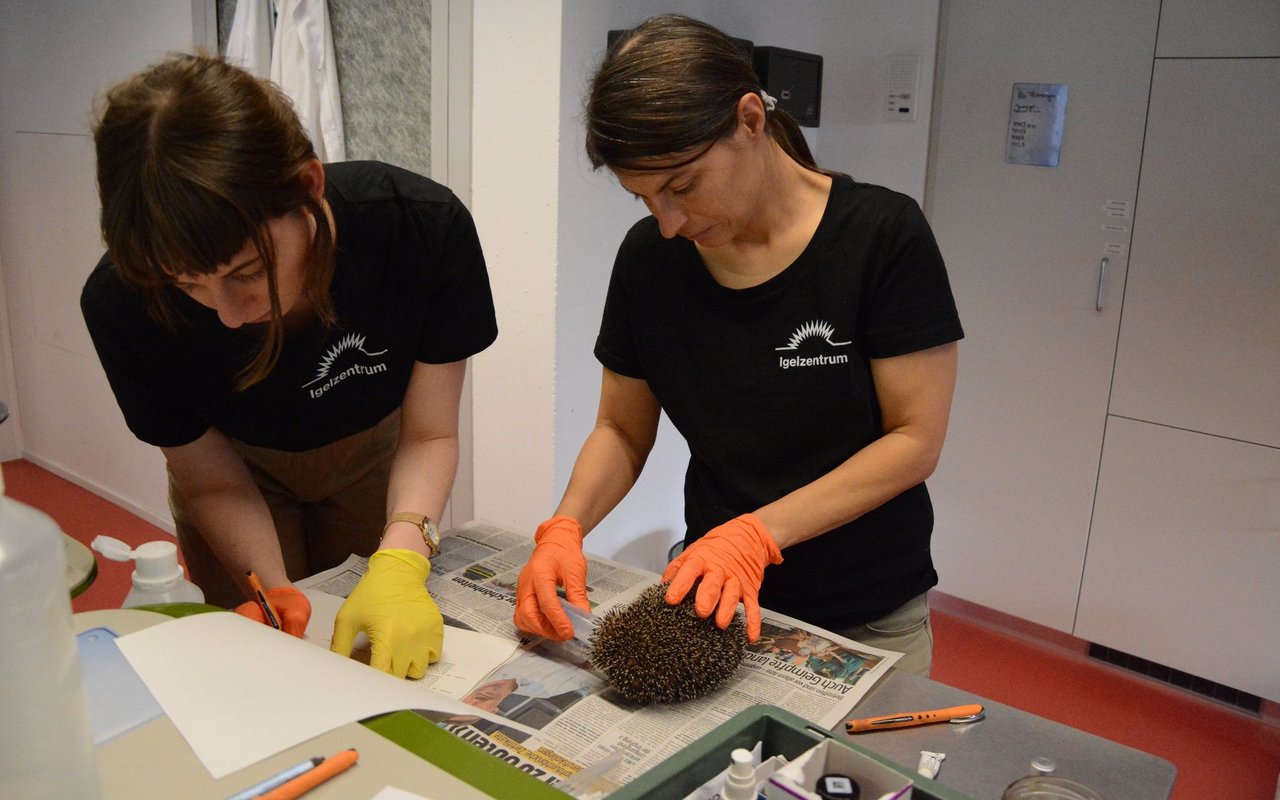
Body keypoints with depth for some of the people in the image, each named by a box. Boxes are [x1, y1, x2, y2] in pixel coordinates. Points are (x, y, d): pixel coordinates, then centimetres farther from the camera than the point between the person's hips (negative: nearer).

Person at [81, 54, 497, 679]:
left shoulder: (425, 225, -36)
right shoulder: (122, 305, -33)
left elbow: (429, 435, -25)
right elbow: (208, 480, -18)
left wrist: (400, 562, -42)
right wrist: (270, 588, -35)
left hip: (372, 457, 1)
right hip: (244, 472, 0)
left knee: (387, 665, 15)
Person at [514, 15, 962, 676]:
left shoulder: (883, 235, -17)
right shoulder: (648, 256, -6)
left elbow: (916, 440, -16)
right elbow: (621, 431, 2)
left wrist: (758, 533, -25)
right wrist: (564, 528, -17)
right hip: (715, 595, 3)